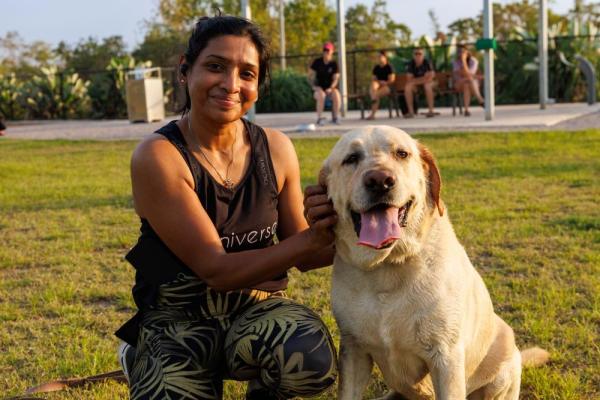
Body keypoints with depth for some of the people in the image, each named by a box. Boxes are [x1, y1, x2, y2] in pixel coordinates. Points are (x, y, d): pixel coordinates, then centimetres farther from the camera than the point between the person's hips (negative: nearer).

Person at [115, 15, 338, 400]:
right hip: (178, 318, -2)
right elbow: (215, 269, -20)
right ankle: (142, 361, 9)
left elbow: (302, 255, 6)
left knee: (313, 359, -31)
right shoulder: (159, 155, -16)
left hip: (258, 307, 2)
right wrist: (312, 238, -28)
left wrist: (337, 236, -17)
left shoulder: (276, 148, -3)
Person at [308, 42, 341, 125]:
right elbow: (310, 76, 1)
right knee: (321, 95, -37)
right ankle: (319, 118, -31)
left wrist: (331, 88, -23)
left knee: (336, 95, -33)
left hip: (330, 88, 1)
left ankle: (335, 117, -21)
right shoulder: (317, 62, -1)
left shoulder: (334, 64, 0)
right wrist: (314, 86, -14)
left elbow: (336, 79, -6)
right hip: (319, 88, -1)